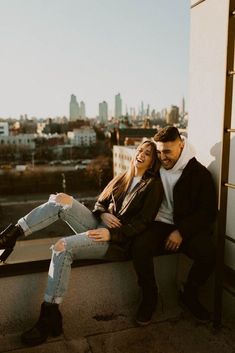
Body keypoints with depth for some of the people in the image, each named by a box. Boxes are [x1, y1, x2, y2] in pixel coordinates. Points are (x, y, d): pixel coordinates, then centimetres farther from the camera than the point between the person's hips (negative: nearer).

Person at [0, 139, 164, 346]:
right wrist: (103, 214, -4)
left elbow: (142, 222, -10)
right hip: (100, 227, 7)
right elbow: (100, 203, 20)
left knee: (63, 247, -28)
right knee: (61, 200, -14)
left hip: (118, 240, -7)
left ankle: (50, 316, -20)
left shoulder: (153, 185, -1)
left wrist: (112, 234, -19)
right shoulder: (122, 179, 19)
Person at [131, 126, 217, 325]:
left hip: (188, 227, -1)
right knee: (140, 247, -30)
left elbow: (208, 212, -6)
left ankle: (189, 295, 3)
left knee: (208, 253, -30)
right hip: (160, 224, 1)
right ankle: (150, 297, -1)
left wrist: (181, 232, -17)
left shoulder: (200, 173, -4)